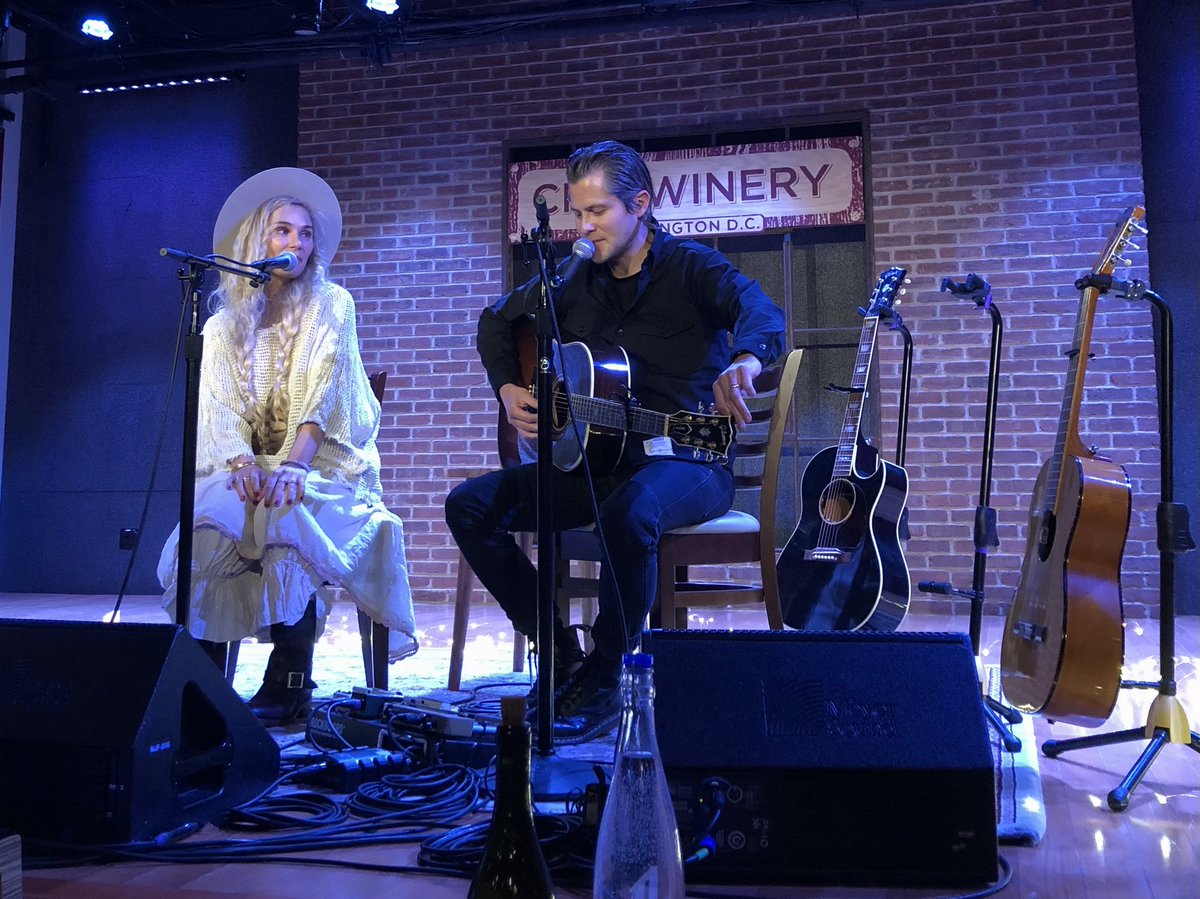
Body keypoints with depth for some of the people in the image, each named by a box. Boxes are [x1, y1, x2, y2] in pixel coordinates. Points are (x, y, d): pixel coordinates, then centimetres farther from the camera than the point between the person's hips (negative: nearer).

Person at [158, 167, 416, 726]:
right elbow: (220, 405, 2)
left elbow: (322, 394, -10)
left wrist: (291, 466, -25)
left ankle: (290, 682, -28)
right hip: (247, 467, 3)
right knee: (210, 517, -31)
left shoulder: (331, 306, 5)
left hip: (321, 466, -2)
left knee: (285, 515, -36)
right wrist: (242, 463, -20)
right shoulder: (223, 324, 14)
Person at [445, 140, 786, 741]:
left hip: (683, 461, -5)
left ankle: (604, 681, -18)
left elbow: (759, 309, -27)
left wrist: (743, 362, -51)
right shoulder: (576, 278, 11)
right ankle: (561, 653, -2)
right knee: (470, 505, -9)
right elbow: (497, 320, 24)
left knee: (630, 511, -40)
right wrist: (508, 389, 5)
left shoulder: (690, 267, -5)